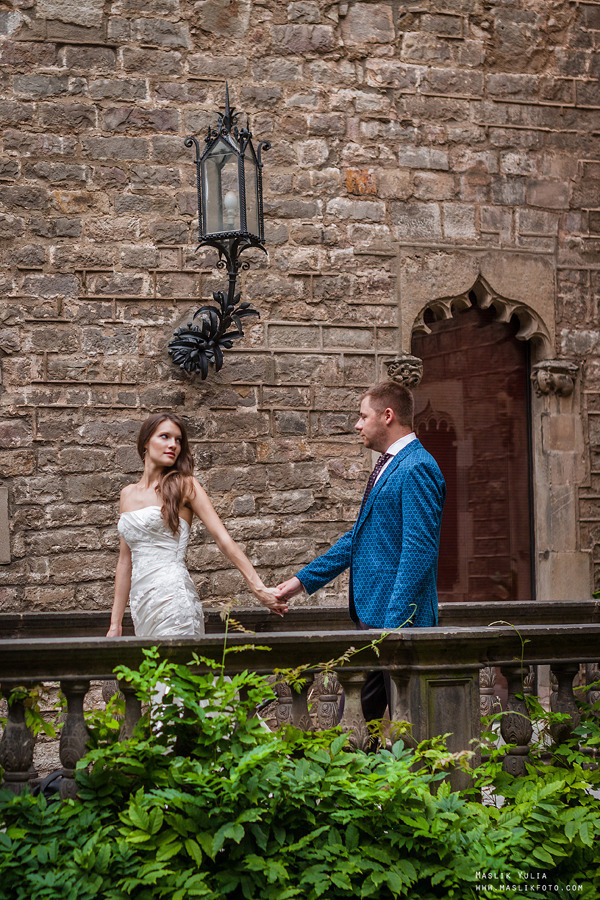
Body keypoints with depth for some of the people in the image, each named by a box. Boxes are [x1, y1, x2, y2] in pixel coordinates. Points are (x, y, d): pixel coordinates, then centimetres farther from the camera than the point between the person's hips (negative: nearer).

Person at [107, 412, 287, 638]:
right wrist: (115, 623, 16)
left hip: (173, 597, -5)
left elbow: (223, 539, -6)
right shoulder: (128, 494, 14)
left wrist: (258, 587, -16)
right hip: (141, 603, 5)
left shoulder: (184, 485, 1)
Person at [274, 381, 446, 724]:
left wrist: (395, 621, -24)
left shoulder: (416, 469, -14)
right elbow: (359, 538, 25)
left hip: (398, 617, -10)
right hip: (372, 614, 10)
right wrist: (303, 579, 24)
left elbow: (419, 551, -21)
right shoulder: (389, 466, 19)